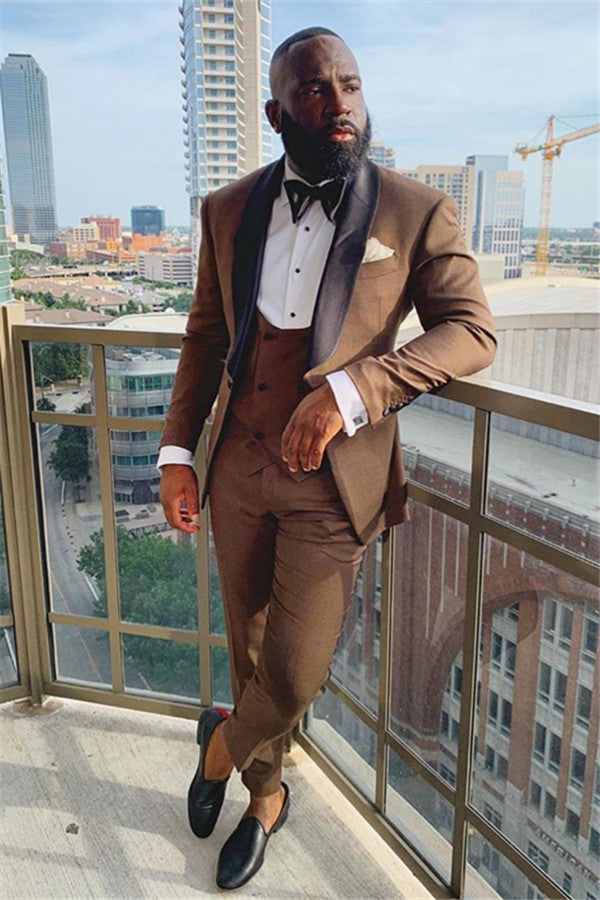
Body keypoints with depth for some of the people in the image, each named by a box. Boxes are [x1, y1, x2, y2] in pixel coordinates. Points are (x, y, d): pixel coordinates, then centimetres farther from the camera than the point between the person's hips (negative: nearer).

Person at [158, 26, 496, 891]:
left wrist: (352, 386, -24)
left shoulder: (418, 212, -5)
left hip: (332, 481, -3)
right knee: (250, 651, 18)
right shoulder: (229, 210, 5)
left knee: (295, 676, 0)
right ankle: (265, 795, 47)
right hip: (238, 472, 4)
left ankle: (224, 743, 37)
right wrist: (176, 451, 3)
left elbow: (473, 330, -10)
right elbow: (205, 335, 11)